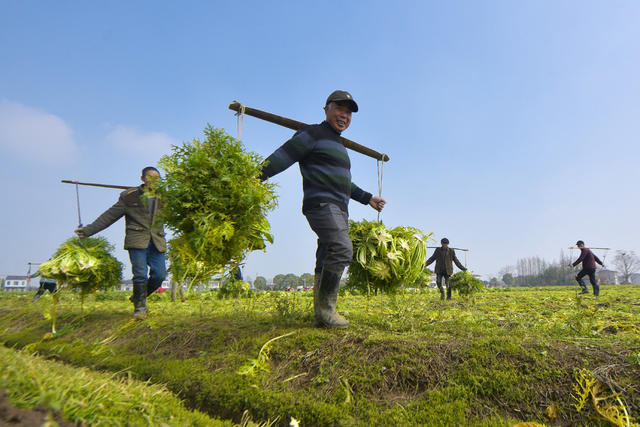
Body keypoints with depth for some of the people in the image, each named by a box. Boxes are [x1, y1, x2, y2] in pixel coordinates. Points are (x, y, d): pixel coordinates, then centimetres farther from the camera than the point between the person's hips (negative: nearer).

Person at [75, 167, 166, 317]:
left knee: (159, 275, -4)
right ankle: (139, 306, 7)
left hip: (157, 242, 3)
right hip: (137, 240, -3)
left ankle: (138, 297, 21)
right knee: (140, 274, -10)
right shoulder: (130, 196, 6)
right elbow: (109, 215, 8)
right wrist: (88, 230, 6)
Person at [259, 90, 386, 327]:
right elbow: (283, 156, -9)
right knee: (342, 249, -22)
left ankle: (321, 316, 7)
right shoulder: (313, 134, 1)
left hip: (338, 208, 9)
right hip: (321, 203, -9)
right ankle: (325, 306, -13)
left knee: (327, 259, 4)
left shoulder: (338, 145, 28)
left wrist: (367, 198, 39)